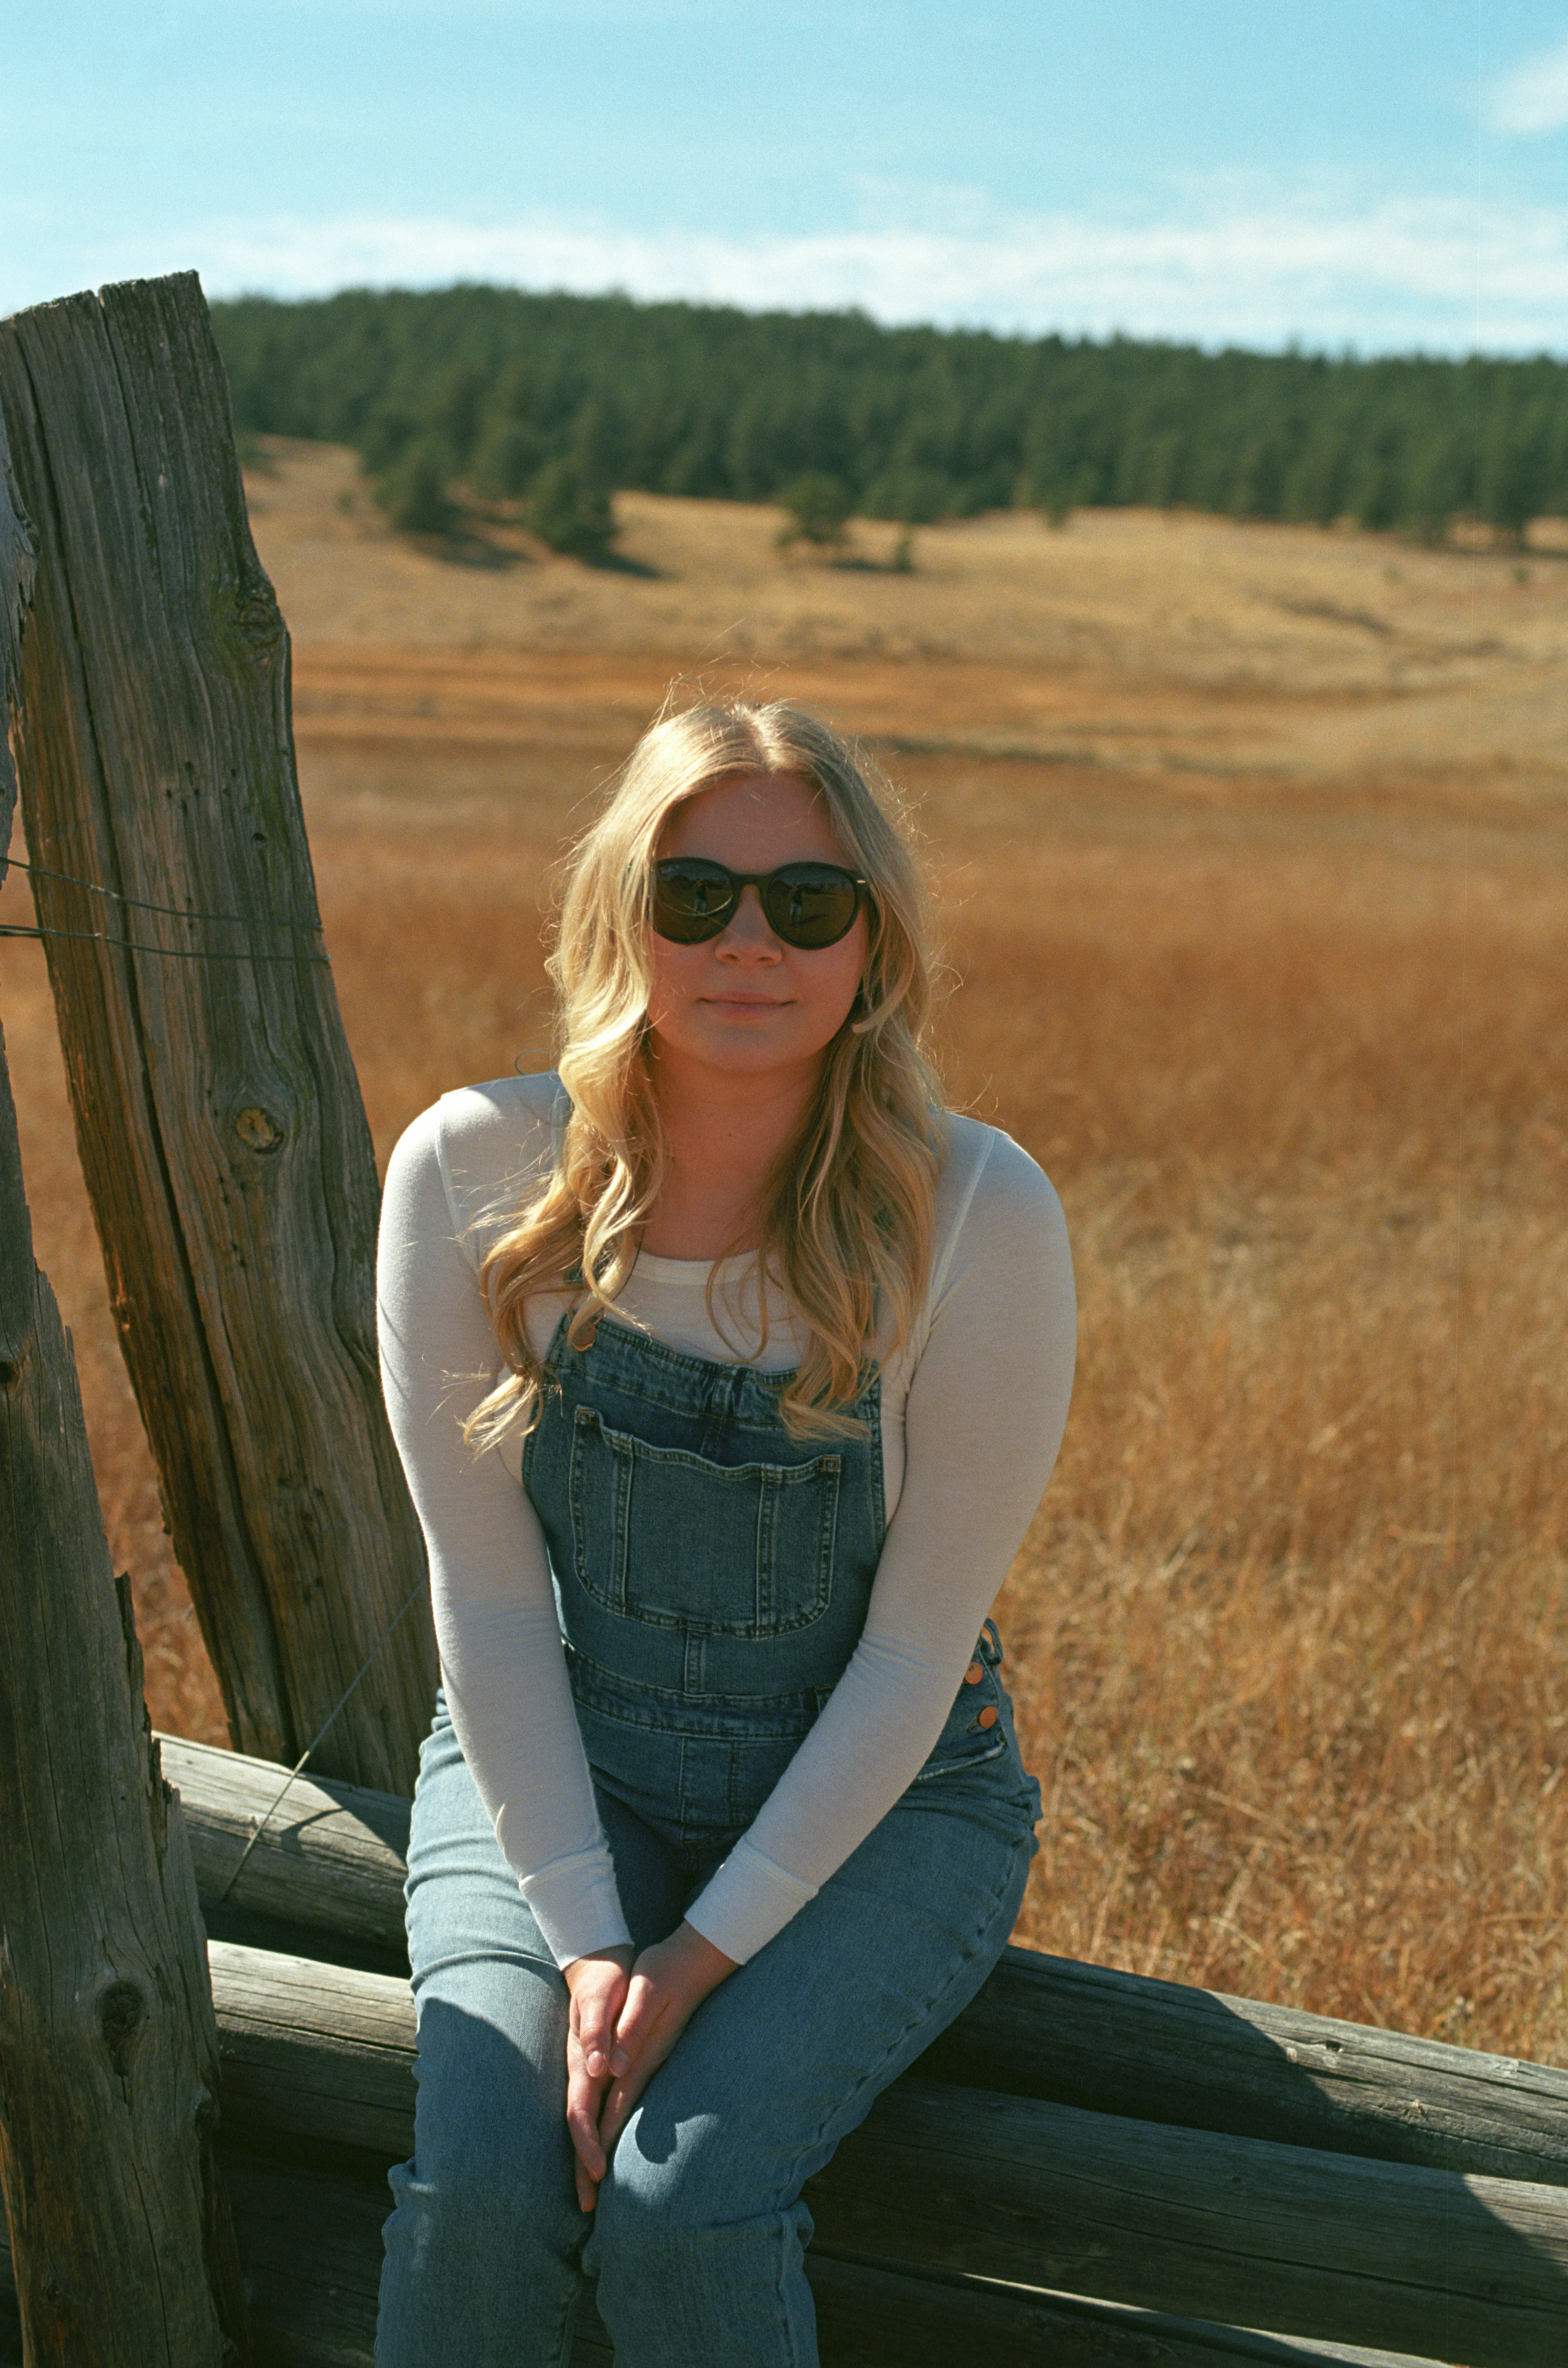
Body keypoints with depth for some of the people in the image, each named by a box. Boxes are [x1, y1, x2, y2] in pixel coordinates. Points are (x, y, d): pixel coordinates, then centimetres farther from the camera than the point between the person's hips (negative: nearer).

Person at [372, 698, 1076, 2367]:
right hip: (553, 1770, 2)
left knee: (679, 2201, -24)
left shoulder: (978, 1216, -18)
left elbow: (918, 1644, -14)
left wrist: (709, 1951, -17)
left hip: (877, 1796, -1)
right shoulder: (472, 1176, -13)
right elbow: (486, 1592, -9)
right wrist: (583, 1938, -15)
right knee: (483, 2180, -23)